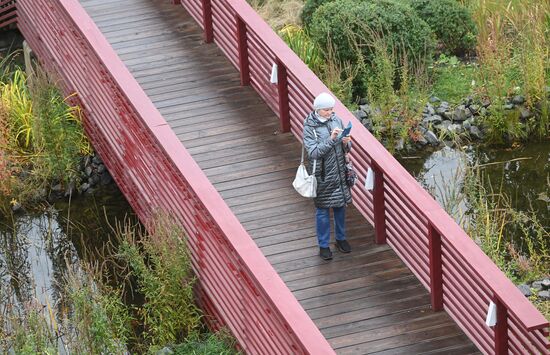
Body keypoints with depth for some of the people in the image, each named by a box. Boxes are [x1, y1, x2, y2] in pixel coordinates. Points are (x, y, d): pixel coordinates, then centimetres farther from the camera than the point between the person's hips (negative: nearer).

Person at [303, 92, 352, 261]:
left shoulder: (337, 120, -1)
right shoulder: (309, 127, -15)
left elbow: (346, 149, 6)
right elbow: (313, 152, -23)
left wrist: (346, 143, -18)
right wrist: (331, 139, -32)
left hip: (339, 172, 4)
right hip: (322, 175, -4)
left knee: (340, 206, 17)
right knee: (322, 210, 7)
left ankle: (341, 239, 36)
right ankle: (323, 245, 20)